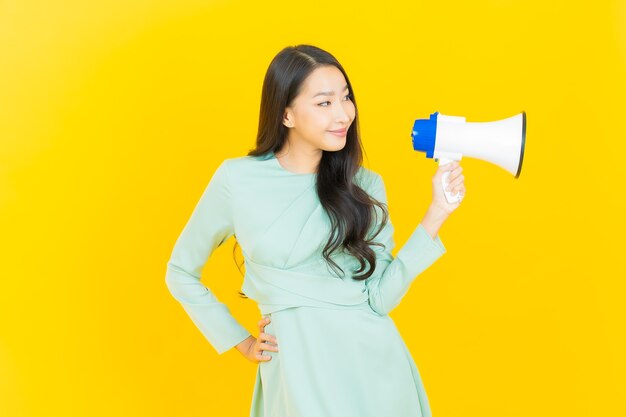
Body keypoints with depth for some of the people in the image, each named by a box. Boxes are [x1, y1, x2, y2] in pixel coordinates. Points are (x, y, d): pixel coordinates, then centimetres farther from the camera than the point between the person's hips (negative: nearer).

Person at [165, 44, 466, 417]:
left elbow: (380, 297, -7)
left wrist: (437, 213, -11)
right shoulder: (238, 180, -6)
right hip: (301, 370, -2)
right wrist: (241, 342, 5)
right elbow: (181, 273, 6)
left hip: (376, 363, 3)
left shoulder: (365, 185, 2)